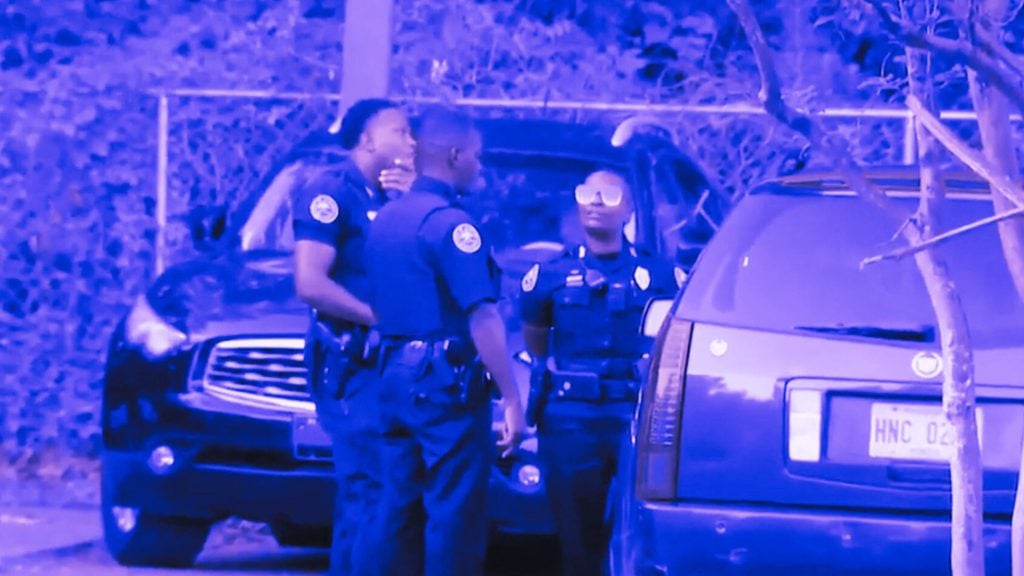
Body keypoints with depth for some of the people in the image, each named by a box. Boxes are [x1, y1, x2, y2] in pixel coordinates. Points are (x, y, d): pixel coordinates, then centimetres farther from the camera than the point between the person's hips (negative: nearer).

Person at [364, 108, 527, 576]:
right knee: (456, 515, -5)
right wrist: (512, 400, -19)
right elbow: (483, 318, -19)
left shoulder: (386, 219, 13)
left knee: (400, 511, 11)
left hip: (396, 378, 8)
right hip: (447, 381, -8)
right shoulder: (450, 222, -14)